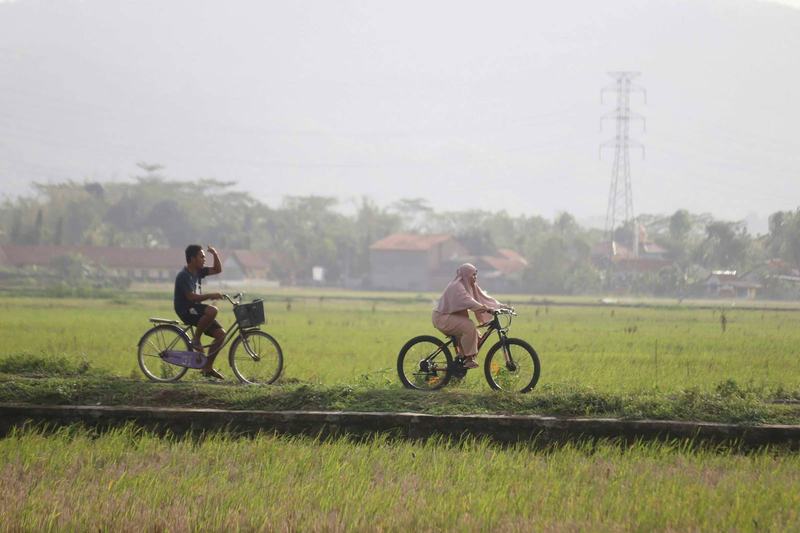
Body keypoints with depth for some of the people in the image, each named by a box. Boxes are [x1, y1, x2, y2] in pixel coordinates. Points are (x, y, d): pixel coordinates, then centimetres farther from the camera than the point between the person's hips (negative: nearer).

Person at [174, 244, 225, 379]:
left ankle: (208, 367, 5)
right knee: (212, 310, -36)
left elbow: (217, 270, 17)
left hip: (195, 309, 9)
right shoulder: (184, 276, -16)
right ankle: (196, 339, -18)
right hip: (185, 310, -9)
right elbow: (191, 297, -25)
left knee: (221, 334, -2)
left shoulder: (198, 272, 10)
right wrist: (211, 295, -32)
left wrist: (215, 255, 2)